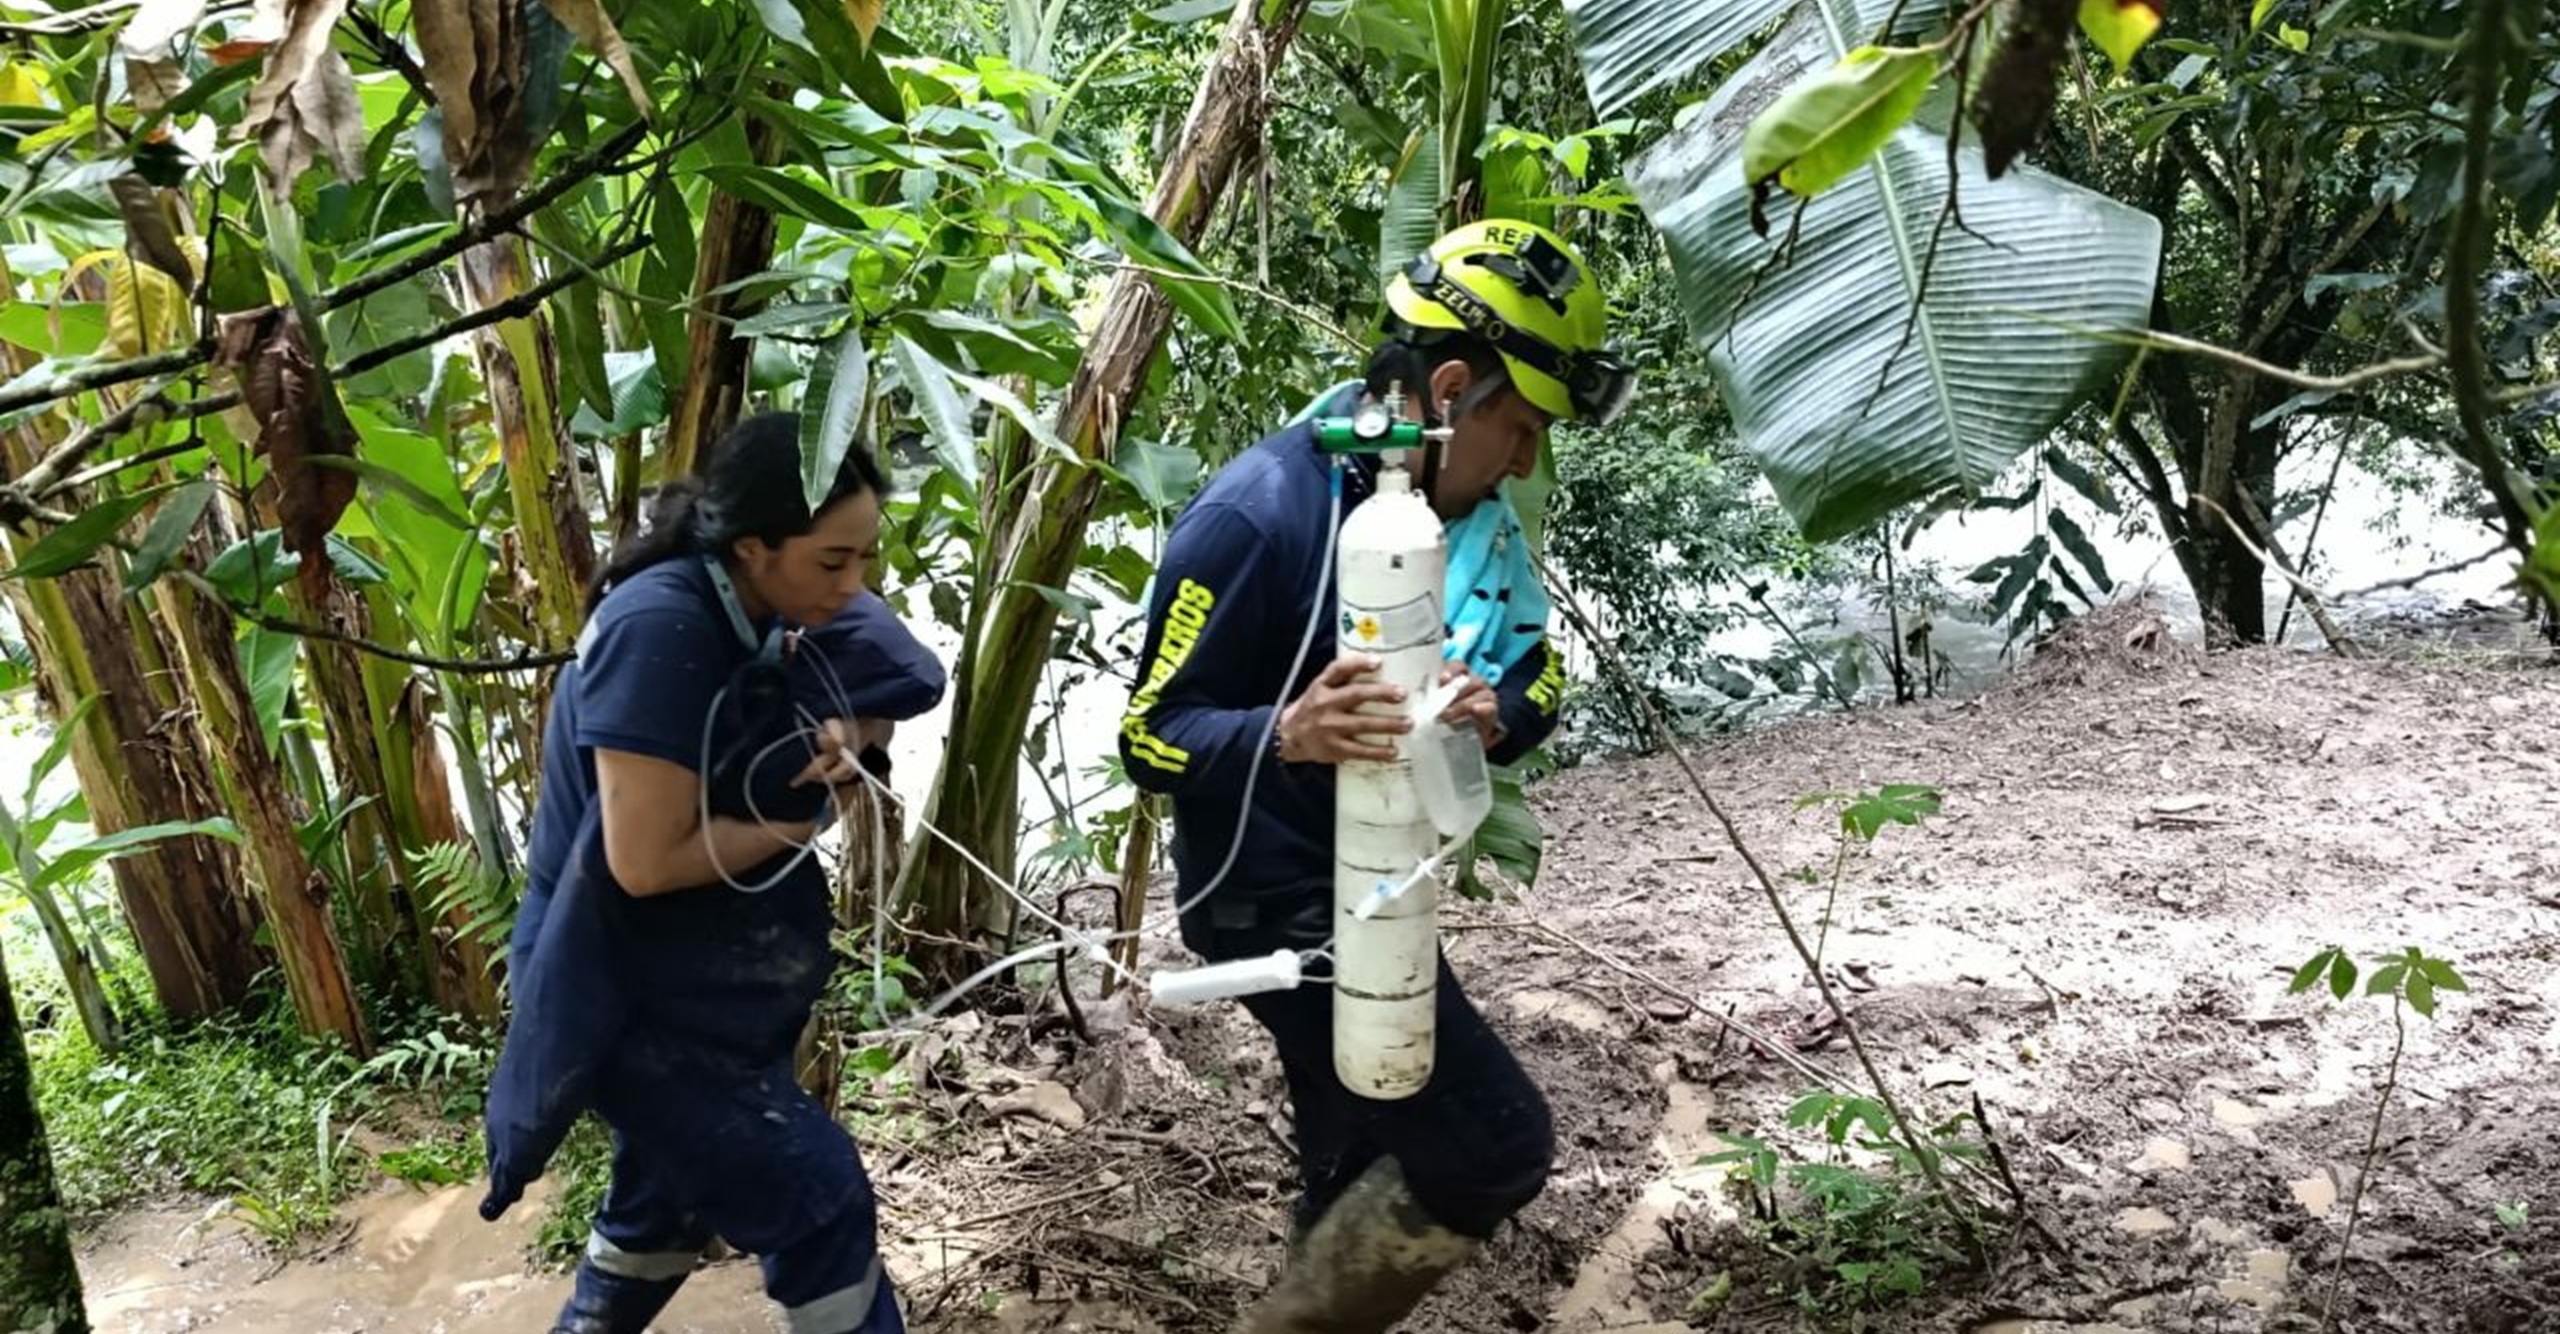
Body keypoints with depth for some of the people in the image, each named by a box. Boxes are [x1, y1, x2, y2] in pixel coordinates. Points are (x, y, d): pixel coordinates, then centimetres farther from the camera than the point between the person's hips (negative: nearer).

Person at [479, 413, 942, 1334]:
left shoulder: (758, 615, -3)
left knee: (673, 1198, 26)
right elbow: (649, 860, -29)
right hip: (621, 993, -9)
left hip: (694, 976, 9)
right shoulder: (660, 629, -28)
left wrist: (842, 746, -13)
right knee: (817, 1198, -3)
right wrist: (806, 815, -16)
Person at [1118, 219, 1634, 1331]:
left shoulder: (1473, 515, 0)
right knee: (1496, 1145, -12)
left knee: (1364, 1176, 20)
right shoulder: (1258, 513, -23)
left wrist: (1493, 716, -20)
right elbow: (1151, 737, -20)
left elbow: (1539, 677, 4)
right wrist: (1286, 733, -40)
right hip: (1276, 900, -8)